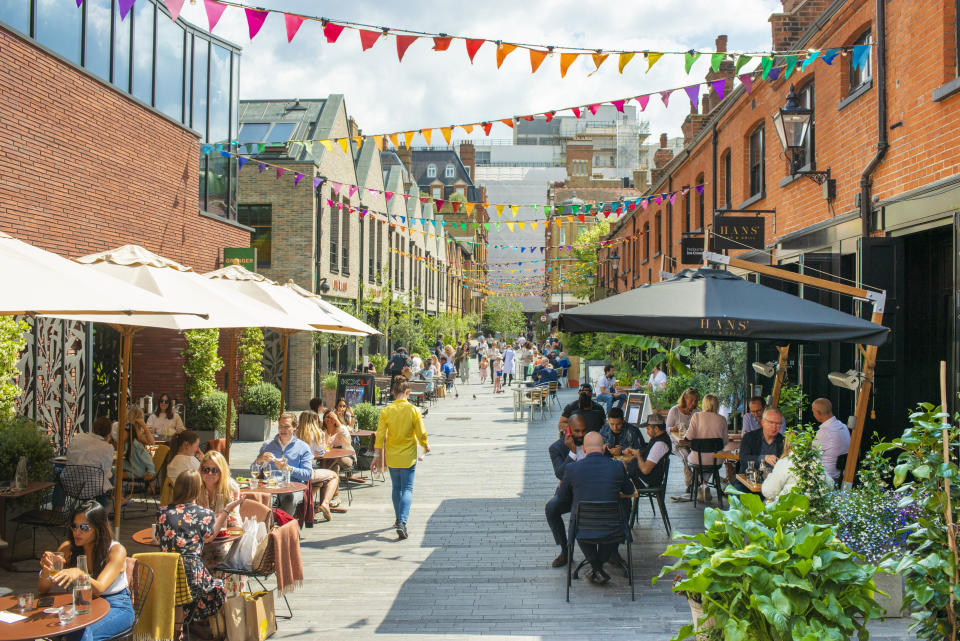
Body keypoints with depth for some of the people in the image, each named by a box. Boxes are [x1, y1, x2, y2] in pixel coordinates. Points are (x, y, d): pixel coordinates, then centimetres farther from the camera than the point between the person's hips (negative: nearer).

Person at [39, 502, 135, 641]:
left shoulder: (116, 551, -13)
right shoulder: (68, 548, 0)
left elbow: (99, 589, -26)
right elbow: (42, 590, -3)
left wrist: (79, 573, -47)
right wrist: (46, 569, -25)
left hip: (116, 607, -4)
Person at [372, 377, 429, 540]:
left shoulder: (386, 411, -8)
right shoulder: (413, 410, -11)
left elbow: (380, 435, -6)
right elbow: (421, 434, -6)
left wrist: (377, 456, 1)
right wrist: (426, 446, 14)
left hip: (392, 456, 2)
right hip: (408, 456, -2)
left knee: (396, 488, 18)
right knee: (407, 489, 1)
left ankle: (399, 520, 30)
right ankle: (402, 522, -15)